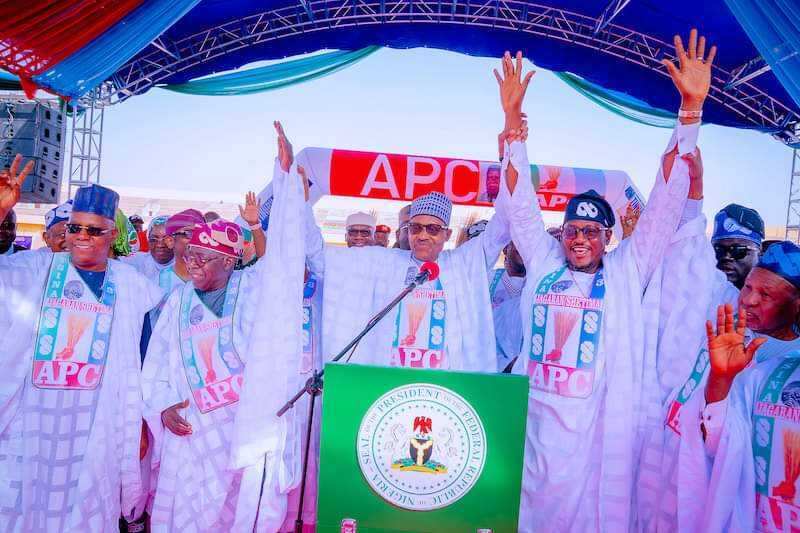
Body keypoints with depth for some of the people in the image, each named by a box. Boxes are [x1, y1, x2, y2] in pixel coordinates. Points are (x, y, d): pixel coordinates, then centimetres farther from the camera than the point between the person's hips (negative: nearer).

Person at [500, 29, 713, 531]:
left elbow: (665, 202, -3)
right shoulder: (542, 263, 7)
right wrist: (513, 117, 3)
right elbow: (521, 201, 7)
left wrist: (691, 108, -9)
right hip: (534, 421, 2)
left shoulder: (627, 271, 2)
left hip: (601, 429, -2)